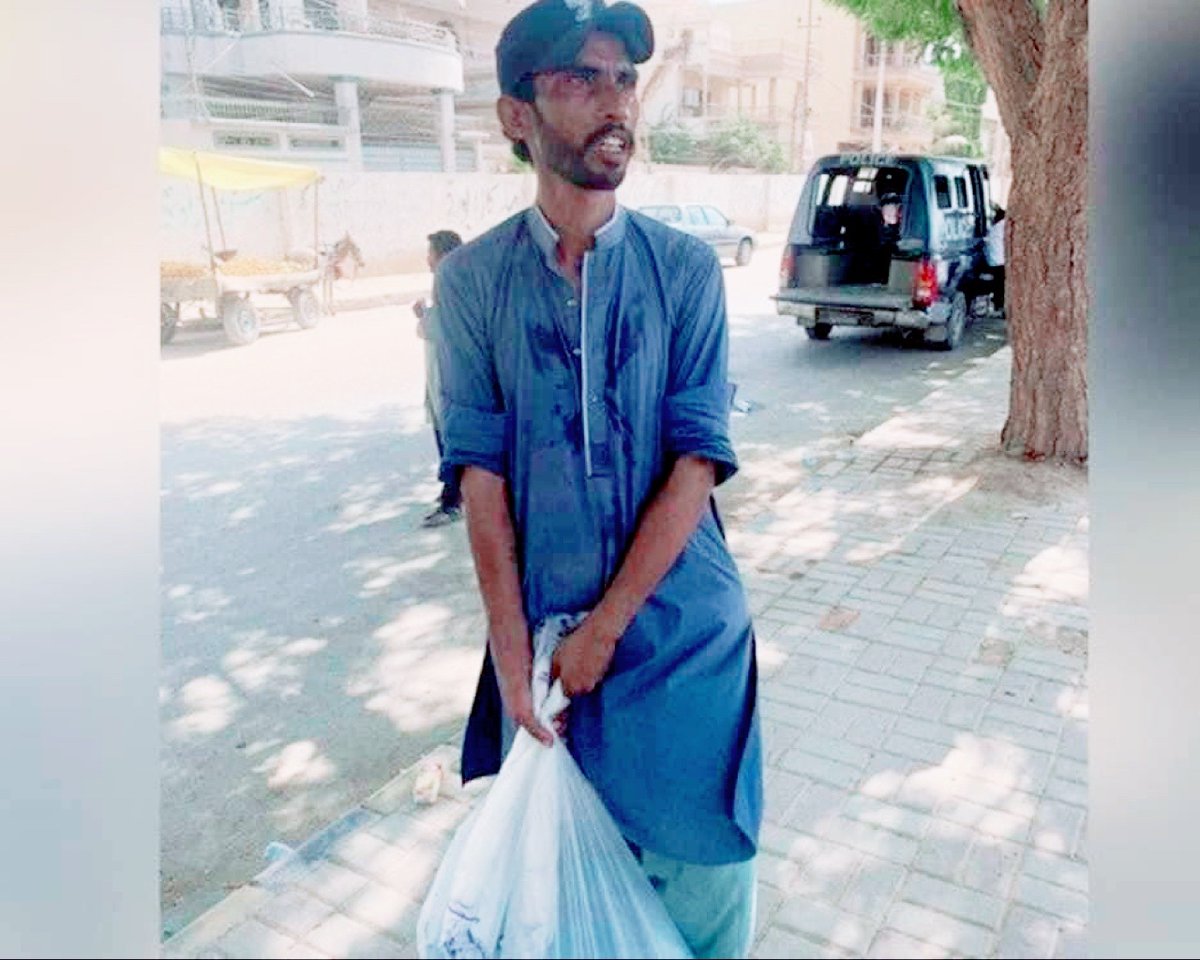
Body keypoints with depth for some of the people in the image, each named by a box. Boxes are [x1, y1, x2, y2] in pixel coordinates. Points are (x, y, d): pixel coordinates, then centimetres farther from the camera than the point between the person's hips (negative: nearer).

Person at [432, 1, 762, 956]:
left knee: (700, 856, 10)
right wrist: (512, 650, -9)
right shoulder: (473, 279, -4)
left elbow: (699, 459, -11)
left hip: (680, 622, 0)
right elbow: (481, 471, -6)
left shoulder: (687, 267, -6)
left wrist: (604, 629, -12)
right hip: (541, 623, 1)